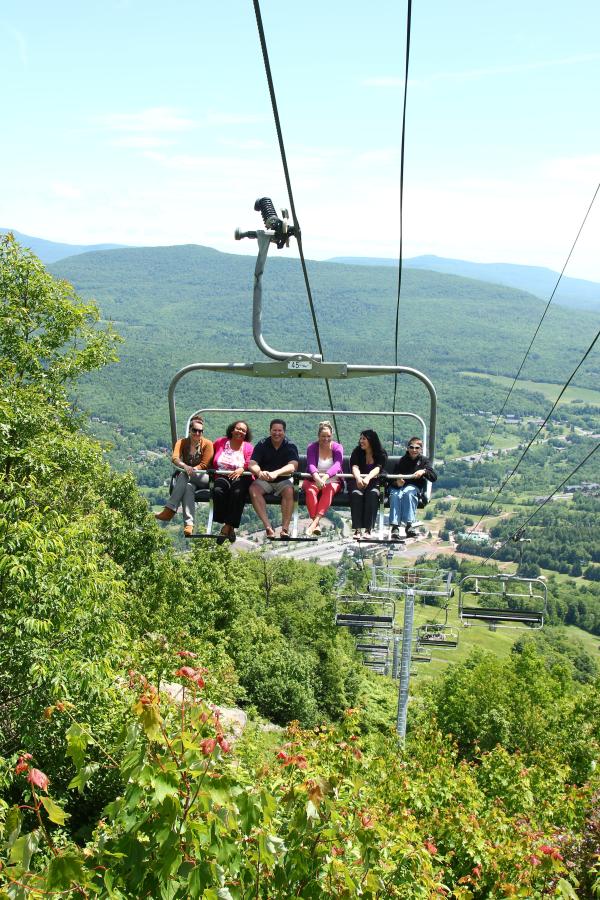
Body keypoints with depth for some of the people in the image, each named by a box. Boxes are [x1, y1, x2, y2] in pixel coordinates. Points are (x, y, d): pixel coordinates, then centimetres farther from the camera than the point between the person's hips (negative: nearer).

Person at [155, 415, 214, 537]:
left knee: (185, 475, -34)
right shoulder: (182, 442, 6)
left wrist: (191, 470, -25)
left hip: (204, 478, -2)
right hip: (188, 479, 2)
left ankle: (170, 510, -38)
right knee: (188, 487, -36)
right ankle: (189, 523, -49)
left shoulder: (207, 444, 0)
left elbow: (204, 465, -6)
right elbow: (174, 458, -13)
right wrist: (185, 466, -35)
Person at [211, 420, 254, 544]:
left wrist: (241, 470, -24)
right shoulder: (220, 442, 16)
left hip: (240, 478, -1)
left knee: (237, 492, -36)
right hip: (222, 477, 1)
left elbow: (250, 465, -4)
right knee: (218, 490, -33)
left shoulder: (248, 447, 10)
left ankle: (227, 527, -29)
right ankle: (230, 528, -26)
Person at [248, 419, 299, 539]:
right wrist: (259, 472, -38)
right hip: (264, 480, 1)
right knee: (253, 489, -29)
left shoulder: (290, 446, -5)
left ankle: (285, 528, -35)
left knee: (289, 490, -33)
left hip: (284, 480, -1)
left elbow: (292, 466, -22)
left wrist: (275, 473, -40)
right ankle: (267, 526, -38)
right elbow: (252, 464, -13)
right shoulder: (262, 445, -1)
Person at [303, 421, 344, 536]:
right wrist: (317, 477, -41)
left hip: (333, 482, 0)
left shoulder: (337, 448, 1)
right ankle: (316, 525, -40)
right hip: (313, 480, 0)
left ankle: (315, 521, -46)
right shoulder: (312, 447, 2)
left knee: (329, 490, -34)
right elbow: (311, 464, -17)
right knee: (310, 490, -33)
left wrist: (325, 476, -40)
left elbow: (337, 465, -18)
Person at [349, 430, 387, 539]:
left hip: (374, 483, -1)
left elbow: (377, 469, -19)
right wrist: (358, 478, -35)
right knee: (356, 494, -32)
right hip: (358, 483, 1)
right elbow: (354, 467, -11)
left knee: (372, 494, -34)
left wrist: (367, 479, -40)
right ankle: (357, 529, -36)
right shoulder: (357, 452, 7)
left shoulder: (381, 454, 0)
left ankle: (368, 529, -34)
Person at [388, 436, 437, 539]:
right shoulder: (401, 461, 6)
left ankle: (409, 524, -38)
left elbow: (434, 478, -4)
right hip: (398, 486, 1)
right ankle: (395, 526, -43)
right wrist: (397, 482, -22)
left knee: (408, 492, -37)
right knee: (395, 495, -35)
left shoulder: (424, 460, 6)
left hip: (415, 486, -1)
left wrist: (424, 471, -23)